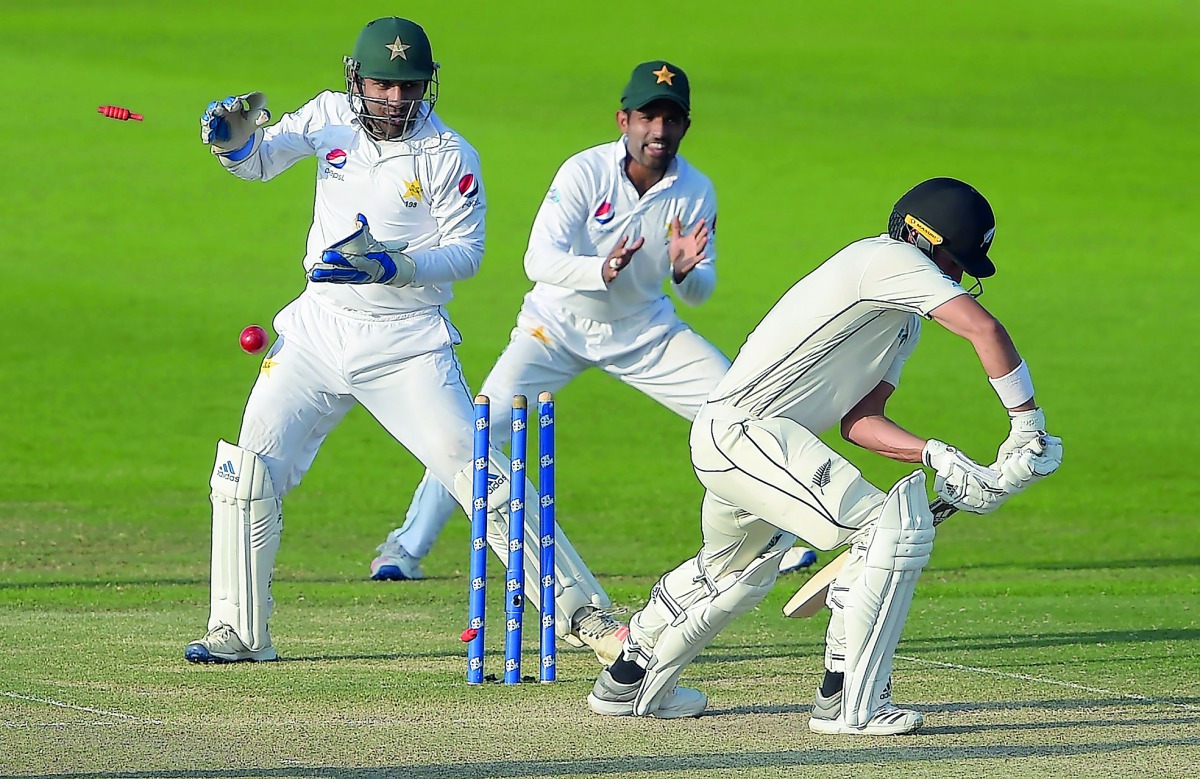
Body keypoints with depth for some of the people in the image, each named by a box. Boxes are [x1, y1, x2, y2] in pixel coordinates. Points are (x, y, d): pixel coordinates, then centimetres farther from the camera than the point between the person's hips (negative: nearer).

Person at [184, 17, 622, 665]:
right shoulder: (331, 117, 3)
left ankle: (582, 613, -3)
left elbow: (466, 252, -9)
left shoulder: (449, 155, -8)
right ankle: (238, 632, 9)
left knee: (482, 476, -10)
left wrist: (396, 267, -27)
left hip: (407, 344, -4)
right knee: (248, 473, -4)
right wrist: (235, 139, -22)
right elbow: (258, 162, 1)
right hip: (318, 331, 4)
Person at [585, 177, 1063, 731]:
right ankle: (848, 702, -15)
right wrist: (1028, 425, -16)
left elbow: (858, 419, 11)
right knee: (896, 529, -18)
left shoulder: (905, 321, 19)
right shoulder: (889, 258, -11)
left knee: (737, 570, 33)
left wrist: (937, 456, -3)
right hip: (744, 432, -11)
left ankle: (627, 683, 48)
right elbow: (983, 328, -22)